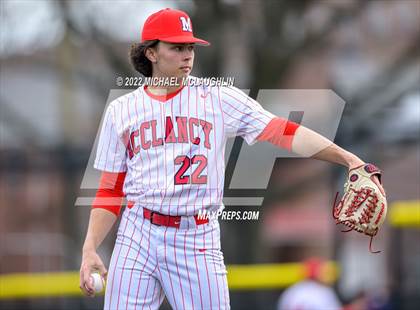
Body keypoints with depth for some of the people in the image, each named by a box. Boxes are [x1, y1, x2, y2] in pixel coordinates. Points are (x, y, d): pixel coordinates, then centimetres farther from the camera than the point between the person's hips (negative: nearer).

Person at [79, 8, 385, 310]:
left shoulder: (219, 98, 4)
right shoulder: (121, 110, 9)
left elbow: (283, 132, -5)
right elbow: (109, 191, 10)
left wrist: (347, 158, -17)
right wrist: (89, 249, -1)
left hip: (197, 240, -1)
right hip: (137, 235, 1)